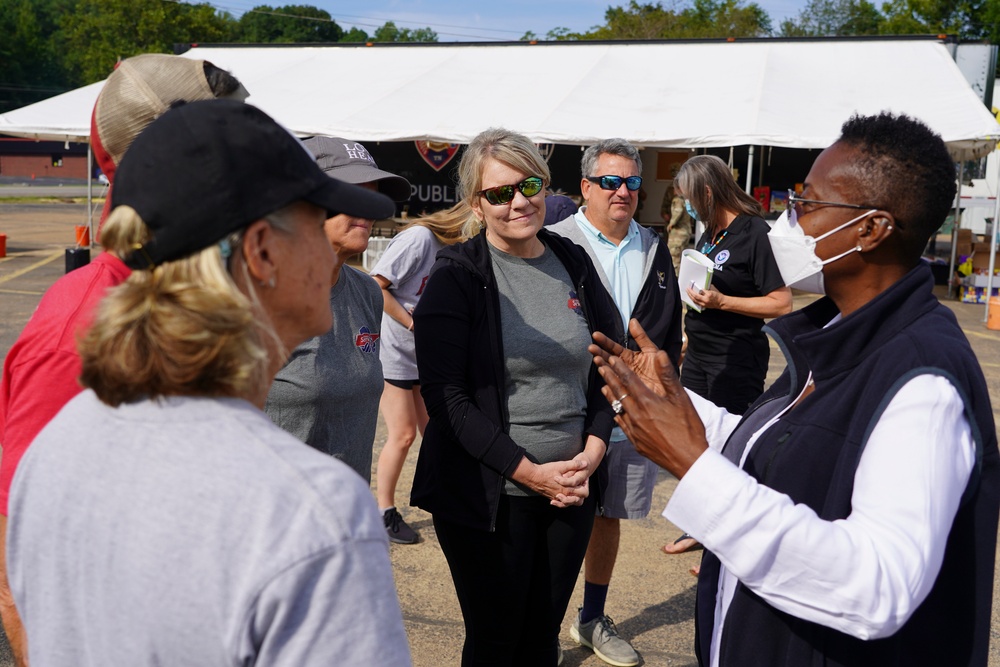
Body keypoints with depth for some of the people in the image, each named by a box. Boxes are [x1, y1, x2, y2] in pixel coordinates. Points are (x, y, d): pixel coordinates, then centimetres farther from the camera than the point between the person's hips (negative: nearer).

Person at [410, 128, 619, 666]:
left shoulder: (573, 264, 6)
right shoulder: (456, 278, -9)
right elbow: (446, 396, -13)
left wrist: (592, 453, -2)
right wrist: (529, 471, -15)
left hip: (572, 490, 5)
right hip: (487, 495, -4)